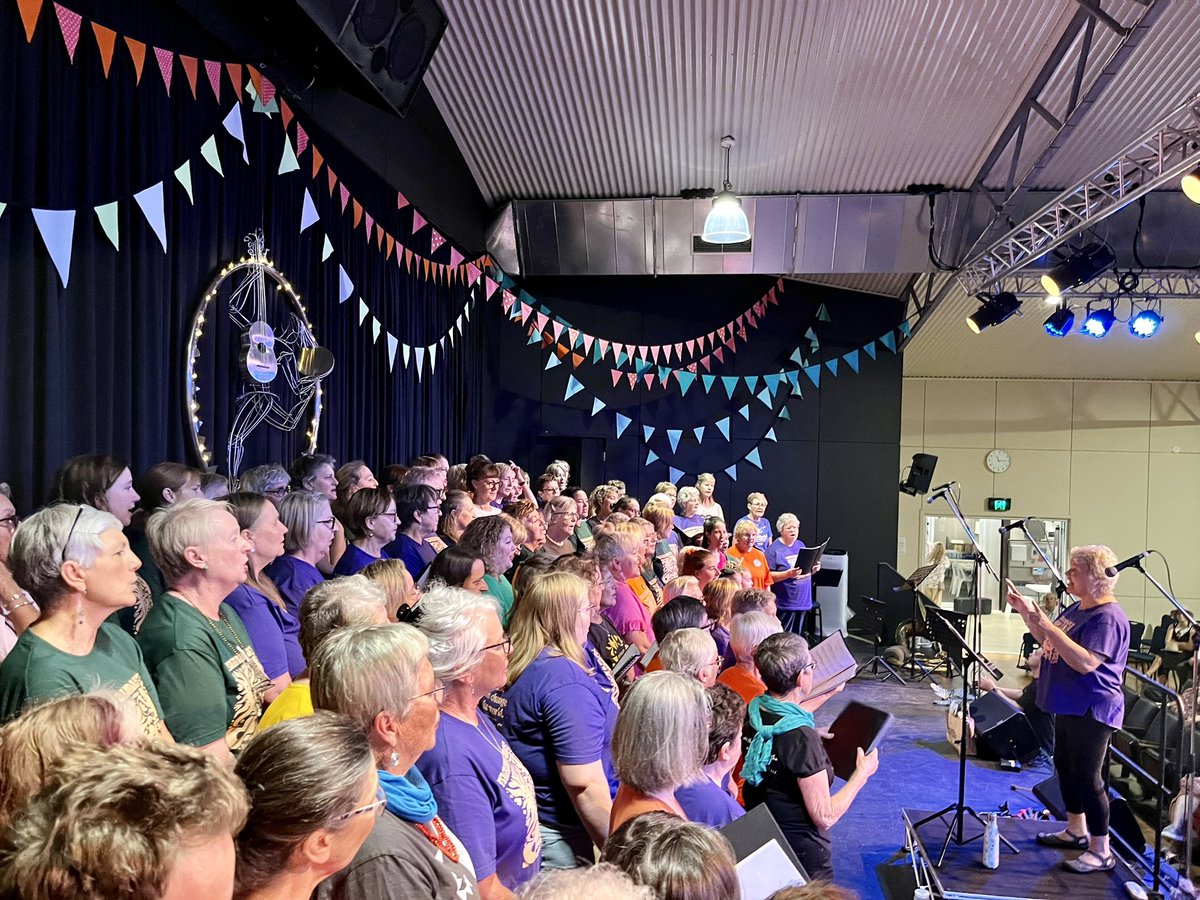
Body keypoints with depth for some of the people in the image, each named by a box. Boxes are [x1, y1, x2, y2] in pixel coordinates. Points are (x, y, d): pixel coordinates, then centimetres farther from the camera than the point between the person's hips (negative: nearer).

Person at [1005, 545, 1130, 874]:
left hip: (1092, 710, -10)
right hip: (1068, 705, 10)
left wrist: (1047, 625, -34)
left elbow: (1085, 662, -31)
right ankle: (1076, 830, 33)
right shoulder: (1077, 609, 8)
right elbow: (1050, 643, 18)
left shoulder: (1108, 617, -21)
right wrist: (1027, 612, 6)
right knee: (1065, 766, 18)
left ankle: (1101, 852, 7)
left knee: (1087, 776, -4)